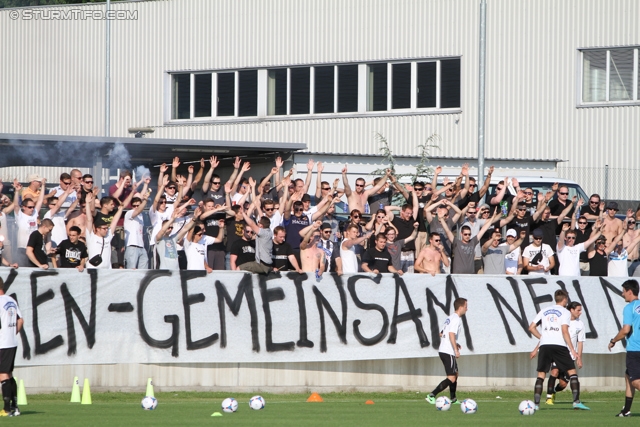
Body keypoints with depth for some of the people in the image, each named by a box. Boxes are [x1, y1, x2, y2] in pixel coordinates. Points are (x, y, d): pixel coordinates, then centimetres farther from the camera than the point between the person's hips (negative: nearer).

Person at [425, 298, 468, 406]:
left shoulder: (450, 318, 17)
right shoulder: (456, 319, -12)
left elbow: (441, 334, 23)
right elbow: (451, 334, -24)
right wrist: (456, 350, -23)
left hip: (442, 350, 10)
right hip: (448, 352, -10)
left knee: (455, 374, 23)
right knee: (451, 379, -12)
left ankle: (453, 399, 31)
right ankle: (431, 396, -19)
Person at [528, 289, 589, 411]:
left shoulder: (544, 311, 16)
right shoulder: (565, 312, 3)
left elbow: (531, 327, 12)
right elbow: (565, 331, -8)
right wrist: (572, 350, -8)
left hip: (544, 346, 3)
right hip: (559, 345, -3)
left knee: (541, 375, 8)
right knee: (572, 372, 4)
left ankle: (536, 404, 0)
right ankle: (576, 401, -7)